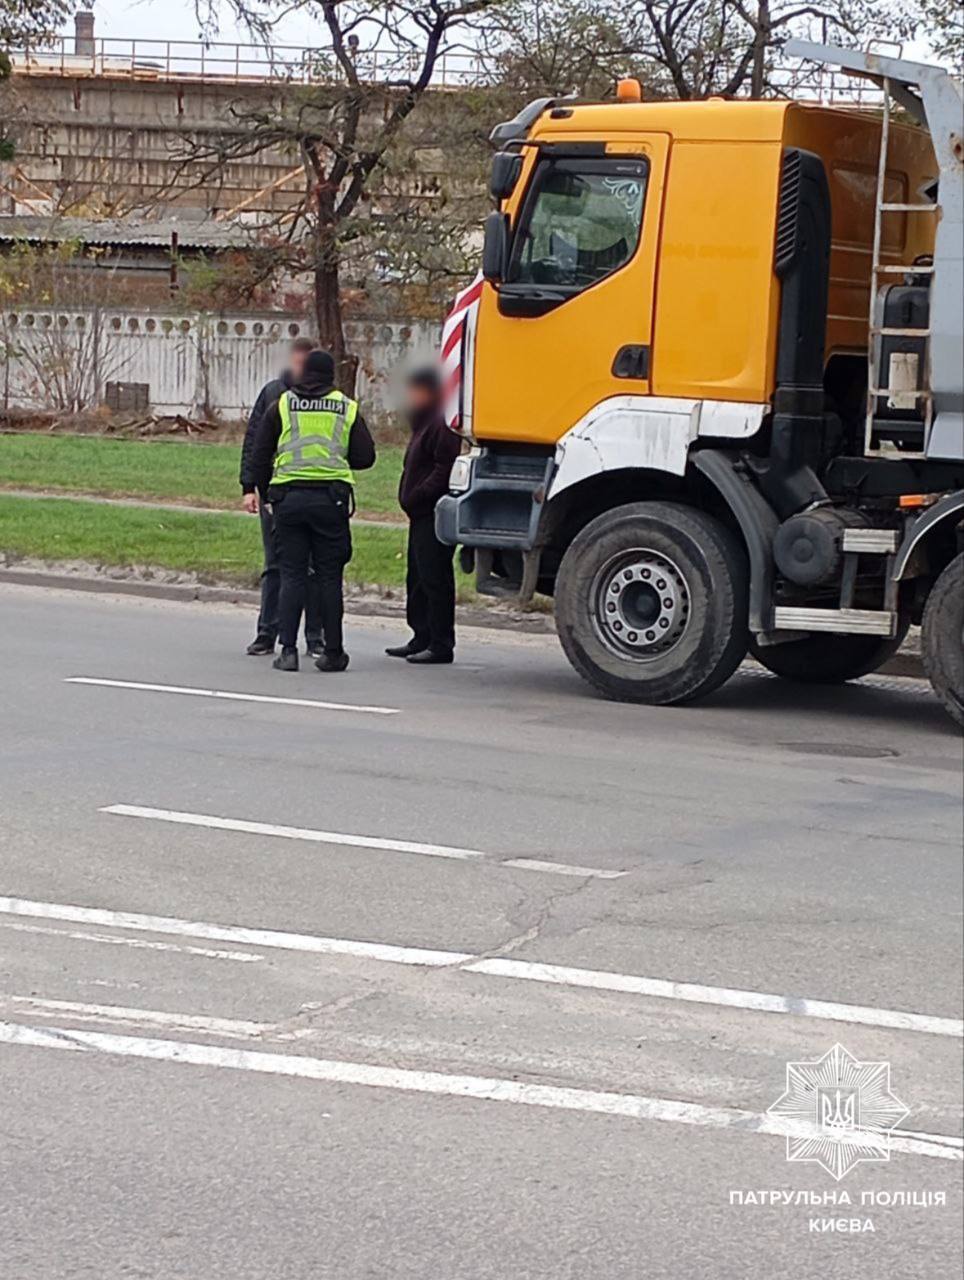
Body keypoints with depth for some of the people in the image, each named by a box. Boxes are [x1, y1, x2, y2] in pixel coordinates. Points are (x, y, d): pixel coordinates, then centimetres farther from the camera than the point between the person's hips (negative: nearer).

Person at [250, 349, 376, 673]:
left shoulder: (281, 406, 7)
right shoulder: (347, 408, 8)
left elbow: (259, 457, 7)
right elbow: (365, 457, 7)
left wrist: (266, 490, 19)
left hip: (288, 497, 0)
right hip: (331, 497, 0)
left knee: (291, 576, 4)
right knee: (329, 577, 5)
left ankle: (288, 650, -4)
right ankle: (333, 652, 7)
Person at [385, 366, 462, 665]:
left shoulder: (441, 425, -13)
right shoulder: (423, 424, 22)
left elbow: (444, 471, -21)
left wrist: (416, 496, -20)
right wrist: (409, 498, 15)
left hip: (435, 515, -11)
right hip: (422, 516, 11)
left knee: (435, 579, -9)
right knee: (417, 580, 15)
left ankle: (441, 644, -7)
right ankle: (422, 638, 22)